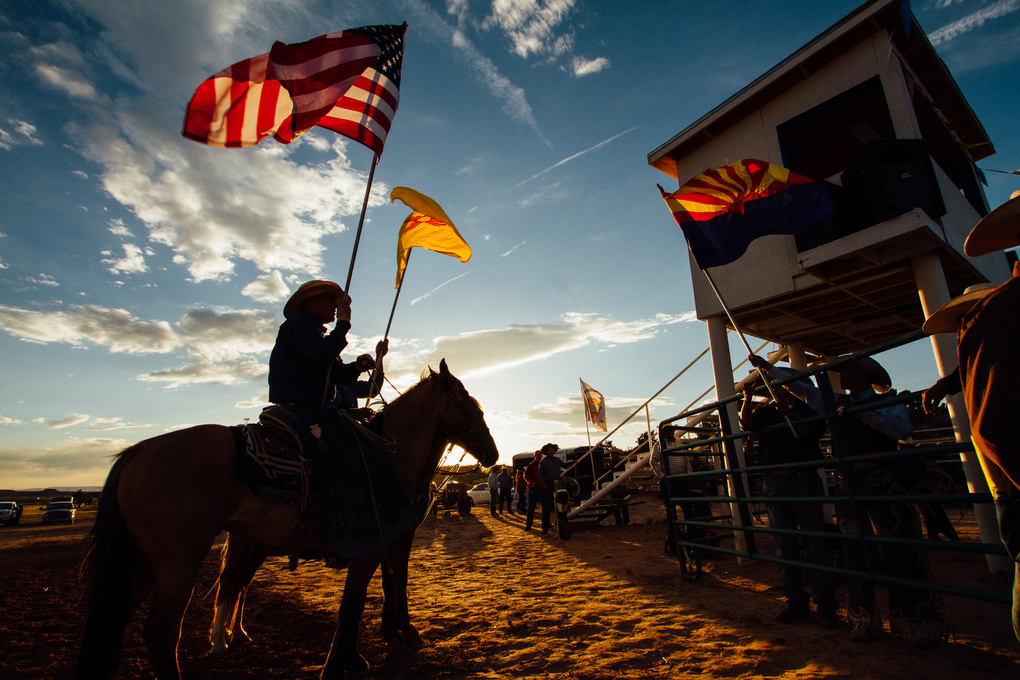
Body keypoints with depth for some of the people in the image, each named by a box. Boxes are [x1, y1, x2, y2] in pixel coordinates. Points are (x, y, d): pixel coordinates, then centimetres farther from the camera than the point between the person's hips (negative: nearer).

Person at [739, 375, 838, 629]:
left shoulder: (807, 405, 6)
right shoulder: (765, 408, 12)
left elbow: (813, 432, -9)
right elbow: (747, 424, -5)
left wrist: (790, 416, -21)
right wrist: (747, 399, -21)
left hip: (804, 480, -2)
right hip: (774, 482, 3)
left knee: (815, 543, -2)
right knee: (784, 545, 7)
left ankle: (827, 606, 8)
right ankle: (795, 603, 17)